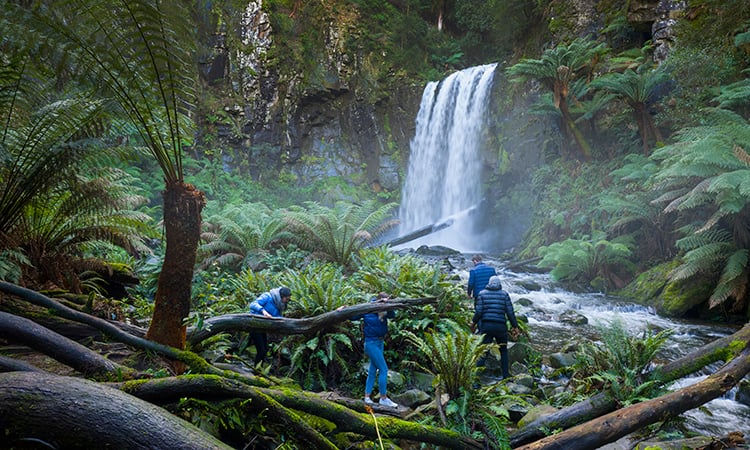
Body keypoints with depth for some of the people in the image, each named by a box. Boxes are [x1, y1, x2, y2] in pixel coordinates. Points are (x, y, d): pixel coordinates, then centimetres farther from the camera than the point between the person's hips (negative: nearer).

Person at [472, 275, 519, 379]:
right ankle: (506, 374, 22)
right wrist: (515, 326, 7)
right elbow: (510, 312, -2)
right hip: (501, 327, 0)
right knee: (503, 350, 20)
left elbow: (479, 311, -5)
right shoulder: (504, 294, 3)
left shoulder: (482, 293, 3)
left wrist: (473, 322, 11)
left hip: (486, 326, 0)